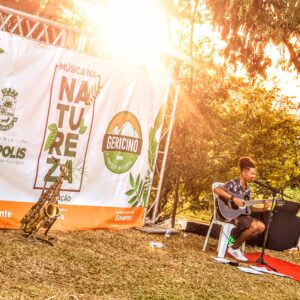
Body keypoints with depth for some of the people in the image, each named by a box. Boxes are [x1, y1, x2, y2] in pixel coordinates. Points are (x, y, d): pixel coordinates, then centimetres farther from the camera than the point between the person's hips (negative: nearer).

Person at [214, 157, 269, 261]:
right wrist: (233, 198, -32)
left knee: (261, 227, -6)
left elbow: (249, 208, 13)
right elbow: (217, 190, -29)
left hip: (241, 214, 8)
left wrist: (263, 209, -2)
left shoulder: (247, 190, 12)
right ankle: (234, 248, -8)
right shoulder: (233, 184, -13)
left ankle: (236, 242, 3)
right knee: (254, 226, -25)